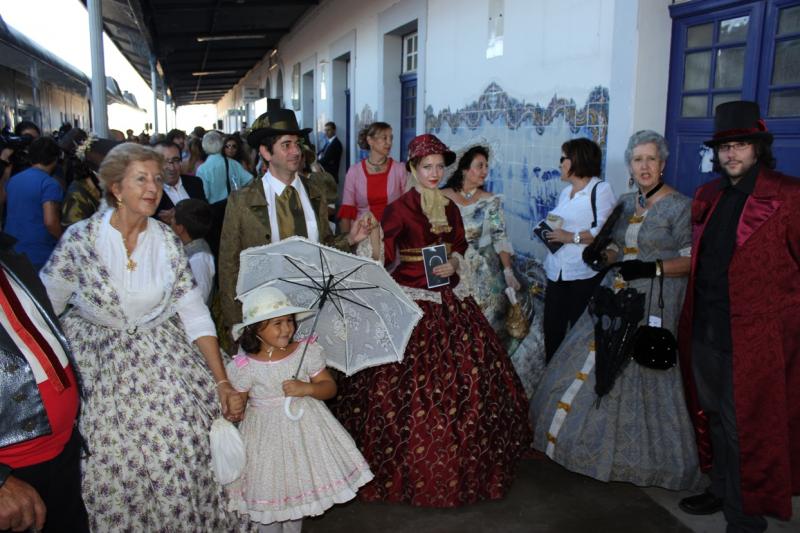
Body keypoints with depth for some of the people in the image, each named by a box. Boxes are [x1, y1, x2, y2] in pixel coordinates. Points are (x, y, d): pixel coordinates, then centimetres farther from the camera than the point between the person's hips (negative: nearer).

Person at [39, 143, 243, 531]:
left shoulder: (167, 241, -1)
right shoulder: (81, 238, -8)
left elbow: (194, 312, -3)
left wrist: (223, 383, -7)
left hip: (164, 363, 2)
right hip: (101, 371, -1)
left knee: (181, 457, -4)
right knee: (118, 468, -4)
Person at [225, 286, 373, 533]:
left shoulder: (307, 351, -10)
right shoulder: (244, 366, -16)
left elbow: (330, 387, -5)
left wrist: (307, 388, -23)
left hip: (305, 429, 2)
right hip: (267, 434, -2)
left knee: (298, 488, 17)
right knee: (269, 494, 8)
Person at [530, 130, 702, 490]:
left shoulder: (679, 206, -8)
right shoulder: (625, 203, 12)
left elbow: (692, 260, -11)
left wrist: (652, 268, -23)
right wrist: (602, 255, -2)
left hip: (655, 302, -7)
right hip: (620, 296, 7)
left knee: (640, 371, -3)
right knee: (598, 364, 8)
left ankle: (641, 456, 16)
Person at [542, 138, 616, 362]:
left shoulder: (601, 189, -8)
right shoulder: (565, 192, 19)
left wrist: (571, 237, -18)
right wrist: (548, 228, 6)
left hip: (584, 274, -7)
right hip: (557, 272, 7)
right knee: (552, 328, 9)